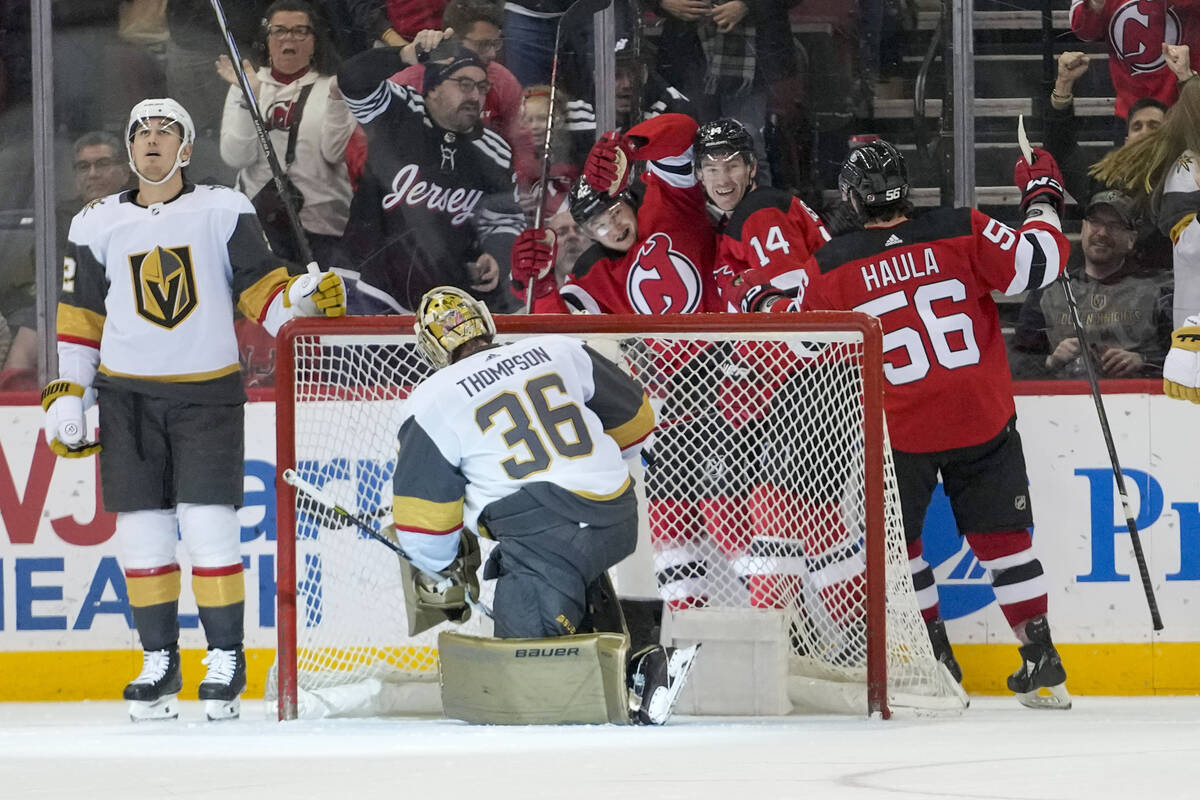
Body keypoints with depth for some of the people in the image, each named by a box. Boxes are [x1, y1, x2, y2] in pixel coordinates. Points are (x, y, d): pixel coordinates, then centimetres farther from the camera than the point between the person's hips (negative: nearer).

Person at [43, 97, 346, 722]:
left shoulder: (223, 212, 3)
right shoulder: (97, 225, 9)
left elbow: (260, 285, 0)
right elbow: (80, 319, 12)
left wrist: (302, 298, -21)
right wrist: (67, 397, 6)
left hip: (208, 392, -2)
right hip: (127, 396, 2)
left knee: (209, 525, -9)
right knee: (142, 530, 1)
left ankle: (226, 659, -1)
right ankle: (158, 661, 10)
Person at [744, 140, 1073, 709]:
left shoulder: (831, 269, -6)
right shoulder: (962, 233, -8)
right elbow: (1036, 263, -8)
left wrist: (766, 307, 27)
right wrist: (1042, 201, 9)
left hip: (899, 433, -1)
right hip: (984, 421, 1)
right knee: (1002, 538, 12)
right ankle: (1042, 665, 9)